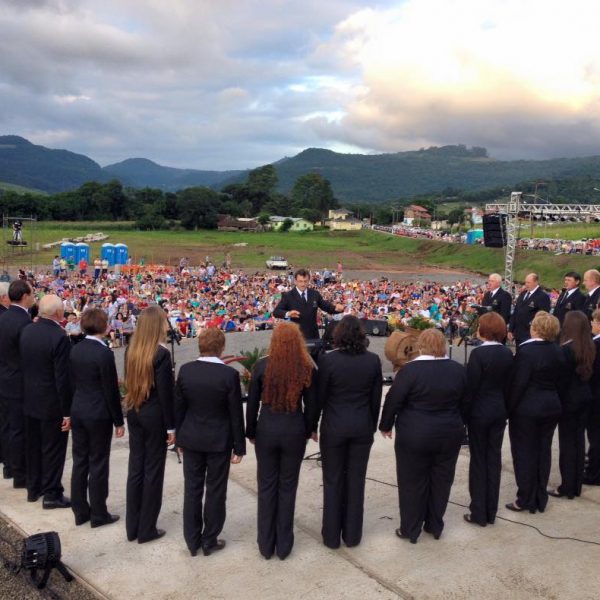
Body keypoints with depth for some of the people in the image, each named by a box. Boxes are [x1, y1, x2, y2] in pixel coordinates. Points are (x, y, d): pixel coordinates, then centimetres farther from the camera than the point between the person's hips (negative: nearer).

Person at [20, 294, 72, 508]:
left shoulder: (26, 331, -1)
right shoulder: (59, 337, -22)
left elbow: (23, 364, 8)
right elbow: (63, 378, -21)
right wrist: (68, 410, -16)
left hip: (30, 400, 7)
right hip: (52, 403, -7)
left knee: (33, 446, 18)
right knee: (53, 449, 5)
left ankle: (34, 488, 31)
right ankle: (52, 494, 13)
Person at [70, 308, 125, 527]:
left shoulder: (75, 350, 2)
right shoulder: (104, 353, -19)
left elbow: (73, 382, 10)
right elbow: (111, 391, -16)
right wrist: (118, 421, -8)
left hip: (78, 412, 7)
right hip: (99, 415, -7)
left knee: (79, 461, 13)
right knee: (98, 464, 3)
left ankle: (80, 511, 23)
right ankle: (98, 514, 13)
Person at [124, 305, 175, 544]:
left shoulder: (131, 350, 3)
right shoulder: (161, 353, -19)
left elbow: (128, 382, 8)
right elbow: (165, 392, -17)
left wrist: (134, 405, 15)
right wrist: (171, 426, -10)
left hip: (134, 412, 7)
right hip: (154, 415, -7)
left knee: (135, 467, 14)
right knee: (153, 470, 4)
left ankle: (132, 526, 23)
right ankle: (146, 529, 13)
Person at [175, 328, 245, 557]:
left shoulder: (185, 370, -6)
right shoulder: (229, 374, -16)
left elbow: (178, 407, 1)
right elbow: (236, 414, -11)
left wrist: (180, 438, 14)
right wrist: (239, 447, -2)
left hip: (191, 439, 3)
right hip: (219, 441, -3)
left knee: (192, 489, 13)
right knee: (215, 491, 10)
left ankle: (192, 540, 23)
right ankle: (209, 540, 20)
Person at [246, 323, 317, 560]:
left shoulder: (262, 366, -10)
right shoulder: (307, 368, -9)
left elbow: (252, 403, -3)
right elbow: (311, 405, -2)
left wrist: (250, 432, 9)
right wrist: (307, 431, 13)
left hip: (266, 430, 0)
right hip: (294, 431, 0)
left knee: (267, 486, 13)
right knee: (287, 486, 12)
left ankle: (266, 545, 22)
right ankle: (284, 545, 21)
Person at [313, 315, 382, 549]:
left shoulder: (328, 360, -15)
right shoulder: (373, 360, -6)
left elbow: (319, 397, -8)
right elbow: (376, 398, 1)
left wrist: (313, 426, 5)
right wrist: (372, 425, 14)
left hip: (334, 427, -2)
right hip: (362, 427, 2)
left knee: (333, 481, 11)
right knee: (356, 480, 13)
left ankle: (332, 536, 20)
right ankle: (353, 535, 23)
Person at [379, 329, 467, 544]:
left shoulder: (411, 369, -15)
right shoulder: (458, 370, 0)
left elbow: (393, 400, -11)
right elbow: (464, 403, 10)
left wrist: (386, 426, 3)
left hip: (415, 435, -4)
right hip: (449, 435, 4)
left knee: (413, 482, 8)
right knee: (441, 481, 15)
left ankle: (410, 530, 17)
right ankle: (435, 526, 27)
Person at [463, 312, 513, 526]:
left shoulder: (479, 353, -19)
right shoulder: (508, 353, 1)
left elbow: (471, 386, -17)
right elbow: (508, 384, 7)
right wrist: (503, 406, 15)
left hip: (480, 411, -6)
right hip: (499, 410, 6)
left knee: (478, 459, 4)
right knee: (494, 458, 11)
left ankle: (479, 512, 9)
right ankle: (490, 511, 19)